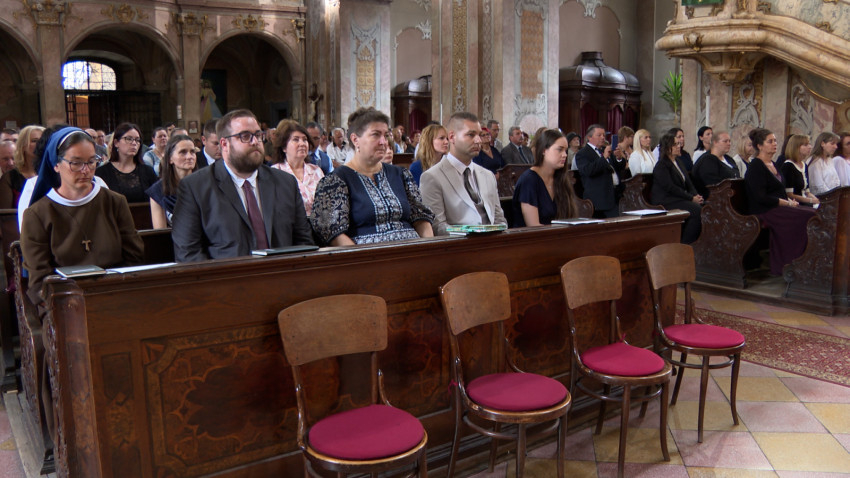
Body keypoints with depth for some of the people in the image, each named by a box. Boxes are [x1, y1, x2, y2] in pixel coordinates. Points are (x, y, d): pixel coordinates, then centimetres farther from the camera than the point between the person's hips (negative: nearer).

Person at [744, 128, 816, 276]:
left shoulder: (772, 164, 20)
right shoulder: (756, 166, -8)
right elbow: (760, 198, -17)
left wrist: (789, 201, 5)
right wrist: (788, 203, -13)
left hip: (778, 208, 9)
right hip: (765, 212, -9)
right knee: (809, 217, -22)